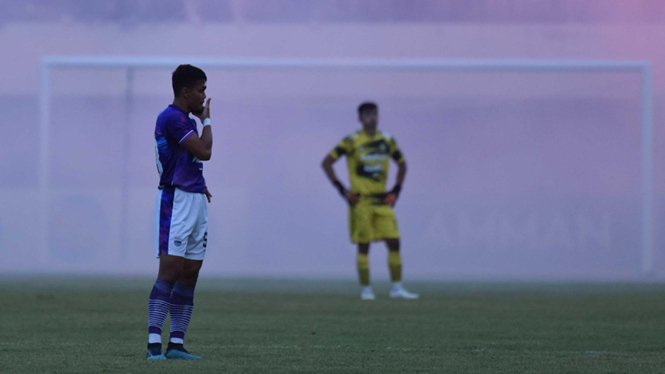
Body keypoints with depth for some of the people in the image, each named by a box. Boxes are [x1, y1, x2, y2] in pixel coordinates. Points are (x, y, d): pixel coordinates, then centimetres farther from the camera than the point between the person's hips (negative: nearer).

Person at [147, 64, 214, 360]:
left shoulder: (186, 120, 18)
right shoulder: (171, 118, -13)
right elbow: (204, 151, -18)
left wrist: (200, 185, 12)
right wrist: (206, 120, -2)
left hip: (195, 200, 10)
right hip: (176, 200, -10)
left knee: (190, 273, 6)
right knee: (170, 270, -15)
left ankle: (176, 343, 8)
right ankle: (154, 343, -20)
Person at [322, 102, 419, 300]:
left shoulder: (386, 140, 8)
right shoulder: (352, 141, -4)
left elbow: (402, 164, 22)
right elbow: (326, 163, -4)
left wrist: (396, 190, 10)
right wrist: (341, 189, -9)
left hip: (382, 201, 4)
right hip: (361, 200, -4)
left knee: (394, 242, -3)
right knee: (363, 245, -2)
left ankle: (397, 287, 2)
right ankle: (366, 289, 5)